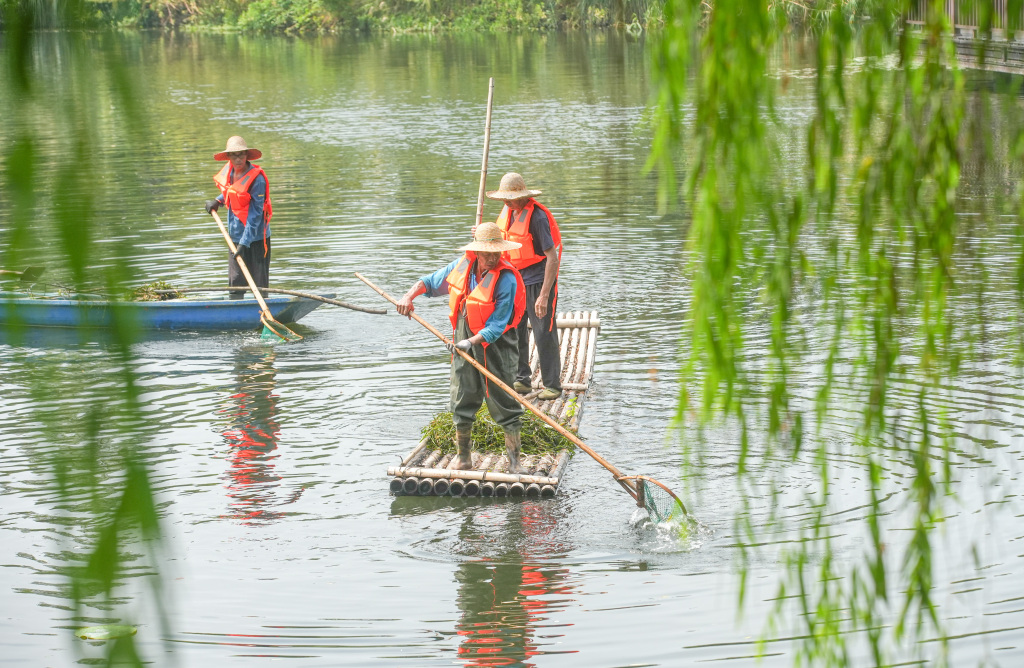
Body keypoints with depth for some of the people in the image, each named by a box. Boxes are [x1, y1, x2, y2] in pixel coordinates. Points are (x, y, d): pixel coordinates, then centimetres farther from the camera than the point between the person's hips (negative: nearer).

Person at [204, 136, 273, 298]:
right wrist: (218, 201, 12)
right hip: (236, 236, 7)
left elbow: (255, 214, -21)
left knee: (259, 283, -1)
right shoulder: (229, 170, 1)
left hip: (255, 238, -7)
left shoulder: (257, 179, -20)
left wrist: (245, 242, -24)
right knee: (235, 280, 8)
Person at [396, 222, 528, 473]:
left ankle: (514, 461, 9)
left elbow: (497, 325, -22)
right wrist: (409, 295, -1)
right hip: (463, 342, 5)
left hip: (495, 346, -5)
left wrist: (472, 342, -32)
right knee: (462, 401, 11)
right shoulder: (462, 265, -2)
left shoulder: (506, 278, -21)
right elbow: (431, 281, 15)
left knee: (504, 403, -1)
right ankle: (463, 458, 24)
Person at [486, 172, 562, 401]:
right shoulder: (509, 210, 5)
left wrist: (544, 296, -26)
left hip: (538, 280, -8)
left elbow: (552, 257, -23)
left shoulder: (537, 216, -21)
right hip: (515, 279, 8)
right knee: (514, 330, 12)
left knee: (544, 334, -4)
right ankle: (521, 380, 25)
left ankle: (552, 385, 6)